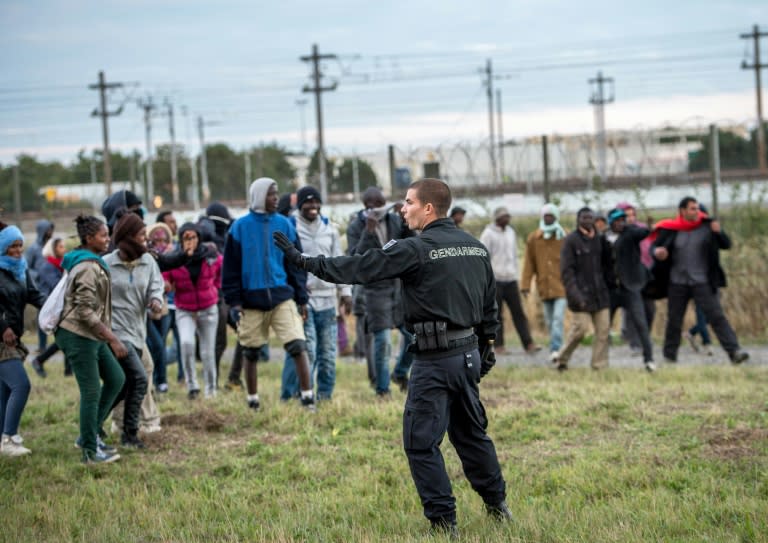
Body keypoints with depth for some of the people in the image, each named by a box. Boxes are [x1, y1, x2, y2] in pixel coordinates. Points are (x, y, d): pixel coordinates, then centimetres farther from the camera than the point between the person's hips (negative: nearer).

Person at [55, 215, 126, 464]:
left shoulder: (92, 262, 12)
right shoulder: (89, 268, -19)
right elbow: (85, 311, -23)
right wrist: (113, 339, -23)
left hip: (91, 336, 10)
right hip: (78, 336, -10)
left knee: (116, 379, 13)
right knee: (91, 392, -4)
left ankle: (92, 434, 19)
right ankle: (90, 451, 6)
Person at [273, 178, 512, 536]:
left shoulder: (415, 250, -13)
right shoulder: (475, 247, 9)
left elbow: (359, 268, -14)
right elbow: (490, 303, 16)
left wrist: (304, 262, -9)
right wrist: (486, 346, 25)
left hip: (435, 359, -8)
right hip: (469, 353, 8)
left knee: (421, 442, -1)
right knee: (471, 433, 21)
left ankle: (444, 521, 0)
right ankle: (498, 506, 29)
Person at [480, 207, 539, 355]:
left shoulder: (511, 232, 15)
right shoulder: (488, 234, -4)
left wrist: (515, 273, 16)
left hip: (511, 280, 5)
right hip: (495, 280, -5)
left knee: (518, 313, -1)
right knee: (497, 315, 0)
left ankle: (528, 344, -5)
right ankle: (499, 345, 6)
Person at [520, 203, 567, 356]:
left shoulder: (565, 237, 0)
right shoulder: (533, 238, 5)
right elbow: (529, 263, 4)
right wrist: (525, 284, -2)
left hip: (562, 287, -3)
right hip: (544, 288, 3)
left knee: (558, 318, -15)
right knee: (549, 321, 10)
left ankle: (556, 349, -19)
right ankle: (555, 348, 20)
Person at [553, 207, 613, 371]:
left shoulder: (599, 239, 11)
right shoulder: (571, 240, -6)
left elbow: (606, 265, 19)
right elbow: (566, 270, -10)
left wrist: (610, 282, 6)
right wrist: (576, 294, -17)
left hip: (600, 293, 5)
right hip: (582, 294, -5)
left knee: (603, 328, -1)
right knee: (580, 327, -7)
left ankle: (600, 365, 5)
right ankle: (561, 358, 13)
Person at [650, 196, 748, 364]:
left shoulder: (707, 225, -2)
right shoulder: (671, 229, -2)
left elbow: (726, 244, -1)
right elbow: (655, 246, 8)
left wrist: (719, 233, -21)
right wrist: (657, 252, -16)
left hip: (702, 282, -1)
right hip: (677, 283, 1)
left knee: (716, 316, -10)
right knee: (674, 320, 11)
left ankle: (734, 351, -14)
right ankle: (670, 356, 26)